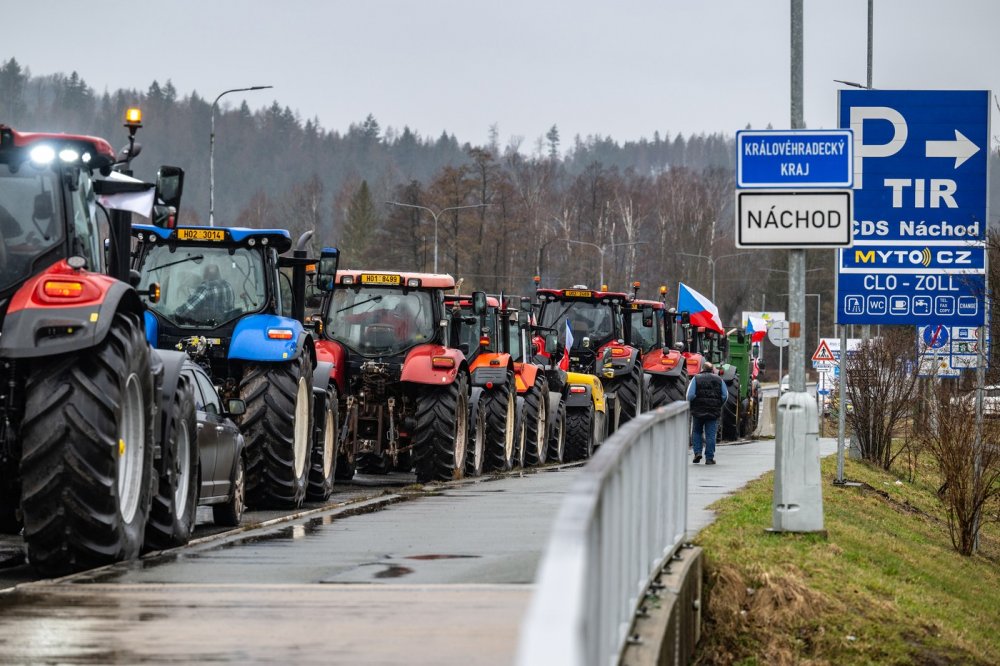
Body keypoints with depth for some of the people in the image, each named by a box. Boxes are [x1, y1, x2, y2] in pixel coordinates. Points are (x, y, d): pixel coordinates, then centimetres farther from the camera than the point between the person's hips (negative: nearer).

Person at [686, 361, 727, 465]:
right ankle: (709, 458, 3)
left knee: (696, 432, 18)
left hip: (698, 411, -1)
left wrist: (691, 406, 6)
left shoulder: (696, 379, -1)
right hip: (713, 412, 1)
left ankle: (697, 452, 5)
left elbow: (690, 395, -10)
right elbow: (725, 396, 3)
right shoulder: (719, 380, 6)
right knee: (710, 435, 4)